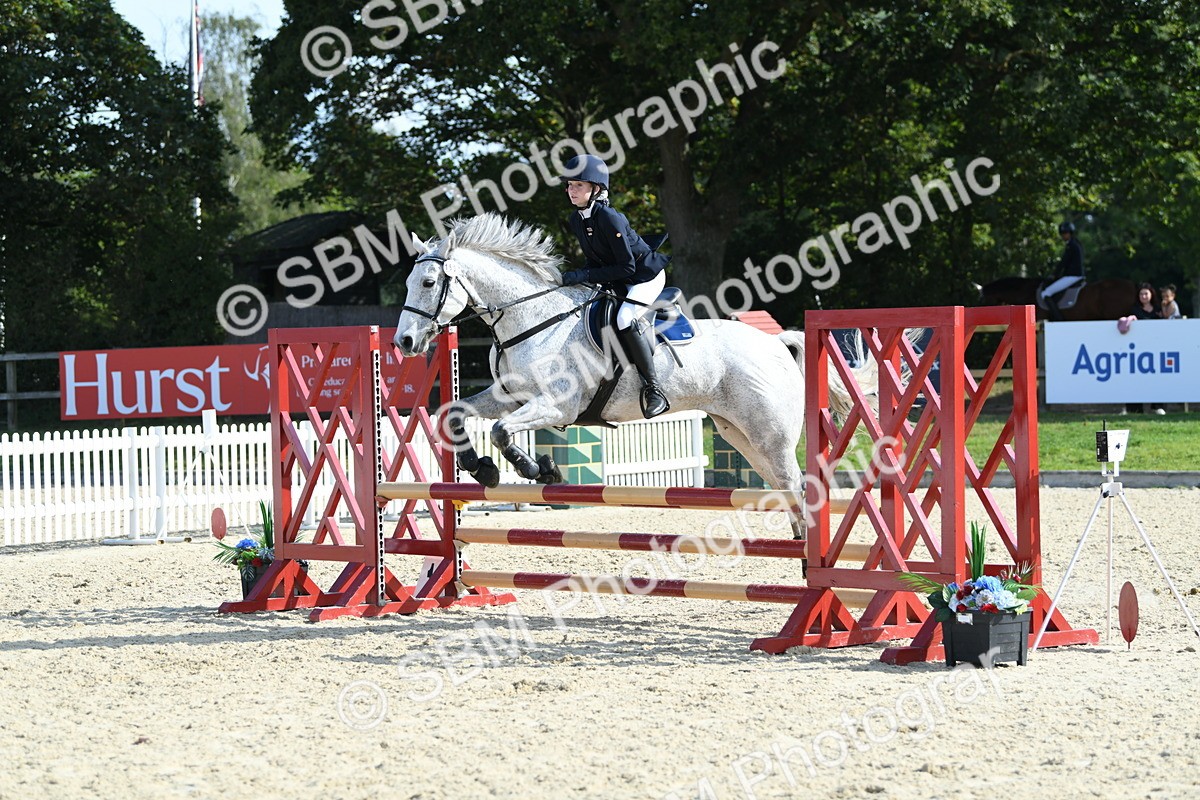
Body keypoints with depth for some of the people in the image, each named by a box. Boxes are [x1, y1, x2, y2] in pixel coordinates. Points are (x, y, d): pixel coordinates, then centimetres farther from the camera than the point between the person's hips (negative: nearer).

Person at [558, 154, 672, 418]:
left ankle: (653, 389, -27)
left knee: (625, 319, -31)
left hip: (646, 275, -10)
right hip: (618, 281, 10)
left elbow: (626, 267, -26)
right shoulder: (576, 220, -1)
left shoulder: (609, 218, -26)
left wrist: (586, 275, -28)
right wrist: (580, 276, -7)